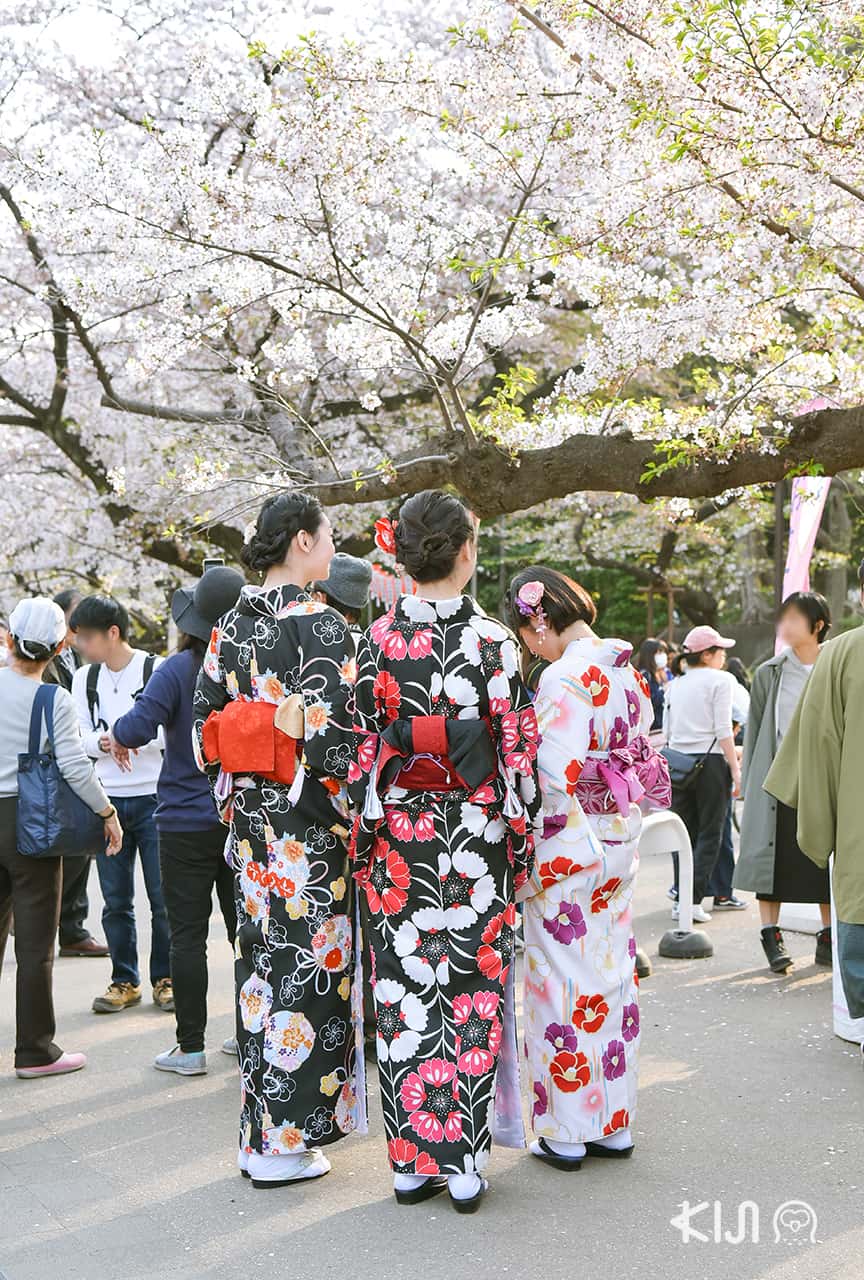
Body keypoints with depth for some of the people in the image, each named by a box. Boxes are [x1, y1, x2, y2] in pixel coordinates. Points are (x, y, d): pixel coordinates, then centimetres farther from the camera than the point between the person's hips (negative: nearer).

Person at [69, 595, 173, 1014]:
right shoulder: (84, 679, 7)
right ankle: (124, 981, 20)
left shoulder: (157, 670, -6)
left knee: (162, 897, 1)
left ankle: (165, 979, 15)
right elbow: (78, 735, 8)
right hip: (107, 800, 4)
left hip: (154, 798, -4)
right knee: (116, 900, 8)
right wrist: (99, 743, -14)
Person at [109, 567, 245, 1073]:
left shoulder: (179, 669, -13)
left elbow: (137, 727, -22)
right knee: (246, 927, 14)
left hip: (187, 821, -4)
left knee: (188, 934, 3)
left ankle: (191, 1047, 7)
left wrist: (118, 734, 0)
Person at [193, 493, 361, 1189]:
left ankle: (261, 1129, 24)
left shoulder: (231, 625, 8)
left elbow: (205, 724, 10)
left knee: (262, 956, 14)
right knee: (305, 963, 1)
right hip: (308, 819, -7)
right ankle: (284, 1142, 9)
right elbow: (335, 733, -19)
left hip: (249, 814, 7)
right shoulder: (321, 624, -14)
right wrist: (355, 815, -9)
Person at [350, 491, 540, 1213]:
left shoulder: (379, 638, -2)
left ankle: (411, 1161, 17)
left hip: (397, 840, 2)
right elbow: (518, 748, -7)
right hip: (475, 839, -2)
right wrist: (521, 839, 3)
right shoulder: (493, 639, -7)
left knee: (403, 994, 9)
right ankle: (465, 1164, 12)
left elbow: (360, 746, 0)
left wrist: (363, 839, 8)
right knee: (472, 993, 7)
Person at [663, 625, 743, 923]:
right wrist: (736, 769, -9)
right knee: (709, 834, 1)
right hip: (710, 761, -5)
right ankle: (693, 901, -6)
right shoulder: (721, 680, -5)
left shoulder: (675, 685, 13)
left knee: (685, 833, 12)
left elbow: (667, 731, 13)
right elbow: (724, 729, -11)